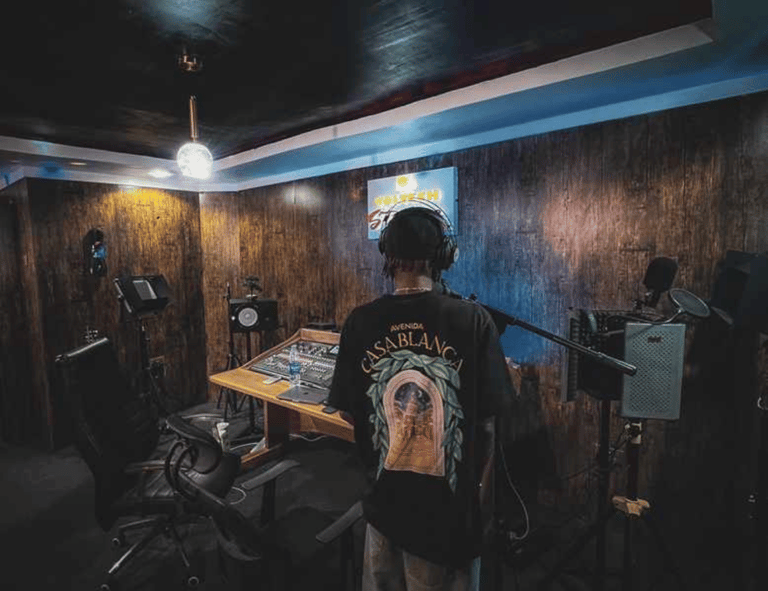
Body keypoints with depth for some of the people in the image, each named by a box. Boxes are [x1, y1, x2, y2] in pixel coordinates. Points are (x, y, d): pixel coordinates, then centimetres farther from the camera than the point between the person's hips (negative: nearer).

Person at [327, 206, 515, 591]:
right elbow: (486, 419, -10)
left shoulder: (360, 322, -13)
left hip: (384, 496, 2)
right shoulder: (473, 320, -17)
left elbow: (349, 413, -4)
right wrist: (477, 483, 6)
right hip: (448, 498, -1)